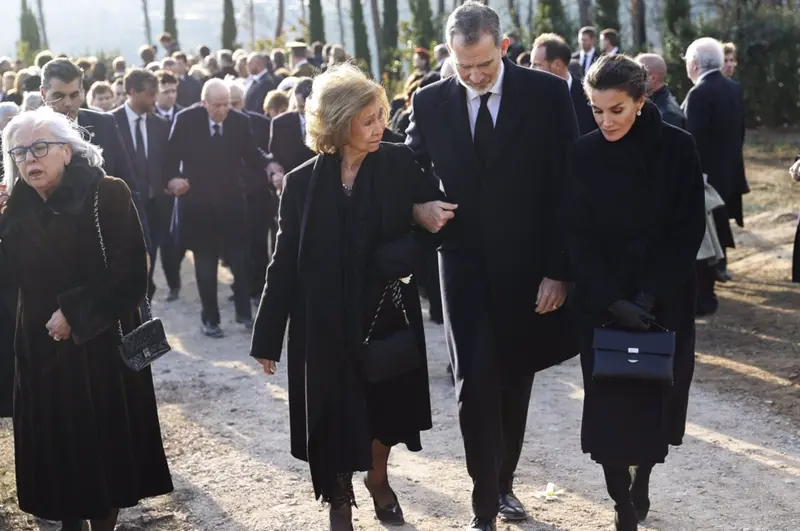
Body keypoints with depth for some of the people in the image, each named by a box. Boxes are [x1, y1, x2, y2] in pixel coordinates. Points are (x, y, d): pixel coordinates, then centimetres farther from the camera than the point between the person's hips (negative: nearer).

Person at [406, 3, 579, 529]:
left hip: (529, 268, 0)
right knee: (476, 383, -10)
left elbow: (568, 187, -6)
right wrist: (420, 208, -13)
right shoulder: (430, 102, -2)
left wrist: (560, 270, -9)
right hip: (465, 266, 0)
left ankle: (504, 482, 32)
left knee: (516, 380, 13)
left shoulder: (548, 93, -7)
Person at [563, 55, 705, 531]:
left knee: (655, 395, 8)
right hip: (603, 302, 0)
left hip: (666, 301, 0)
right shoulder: (584, 155, -5)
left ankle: (642, 482, 29)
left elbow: (689, 229, -7)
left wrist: (650, 295, -15)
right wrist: (612, 300, -16)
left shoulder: (677, 147, -7)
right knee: (611, 401, -4)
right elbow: (579, 237, -6)